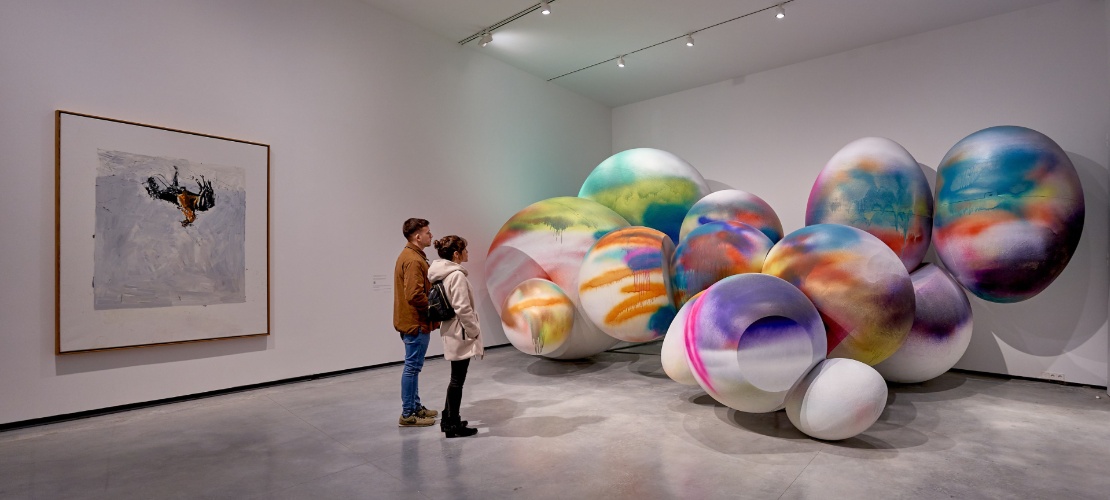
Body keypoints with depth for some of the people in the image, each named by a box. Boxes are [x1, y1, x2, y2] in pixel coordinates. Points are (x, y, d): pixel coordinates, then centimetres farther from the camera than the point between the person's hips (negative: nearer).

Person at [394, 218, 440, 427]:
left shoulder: (411, 256, 14)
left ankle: (415, 407, 27)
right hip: (416, 322, -11)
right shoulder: (413, 260, -19)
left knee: (414, 366, 16)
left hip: (414, 321, 11)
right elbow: (415, 295, -26)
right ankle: (408, 414, 7)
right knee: (413, 367, -2)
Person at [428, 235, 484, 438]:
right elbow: (463, 309, -23)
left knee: (456, 378, 20)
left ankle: (448, 419, 30)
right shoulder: (457, 275, -21)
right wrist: (475, 332, -13)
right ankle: (454, 425, 14)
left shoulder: (442, 274, 9)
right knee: (458, 379, 2)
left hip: (452, 333, 10)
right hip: (461, 334, -10)